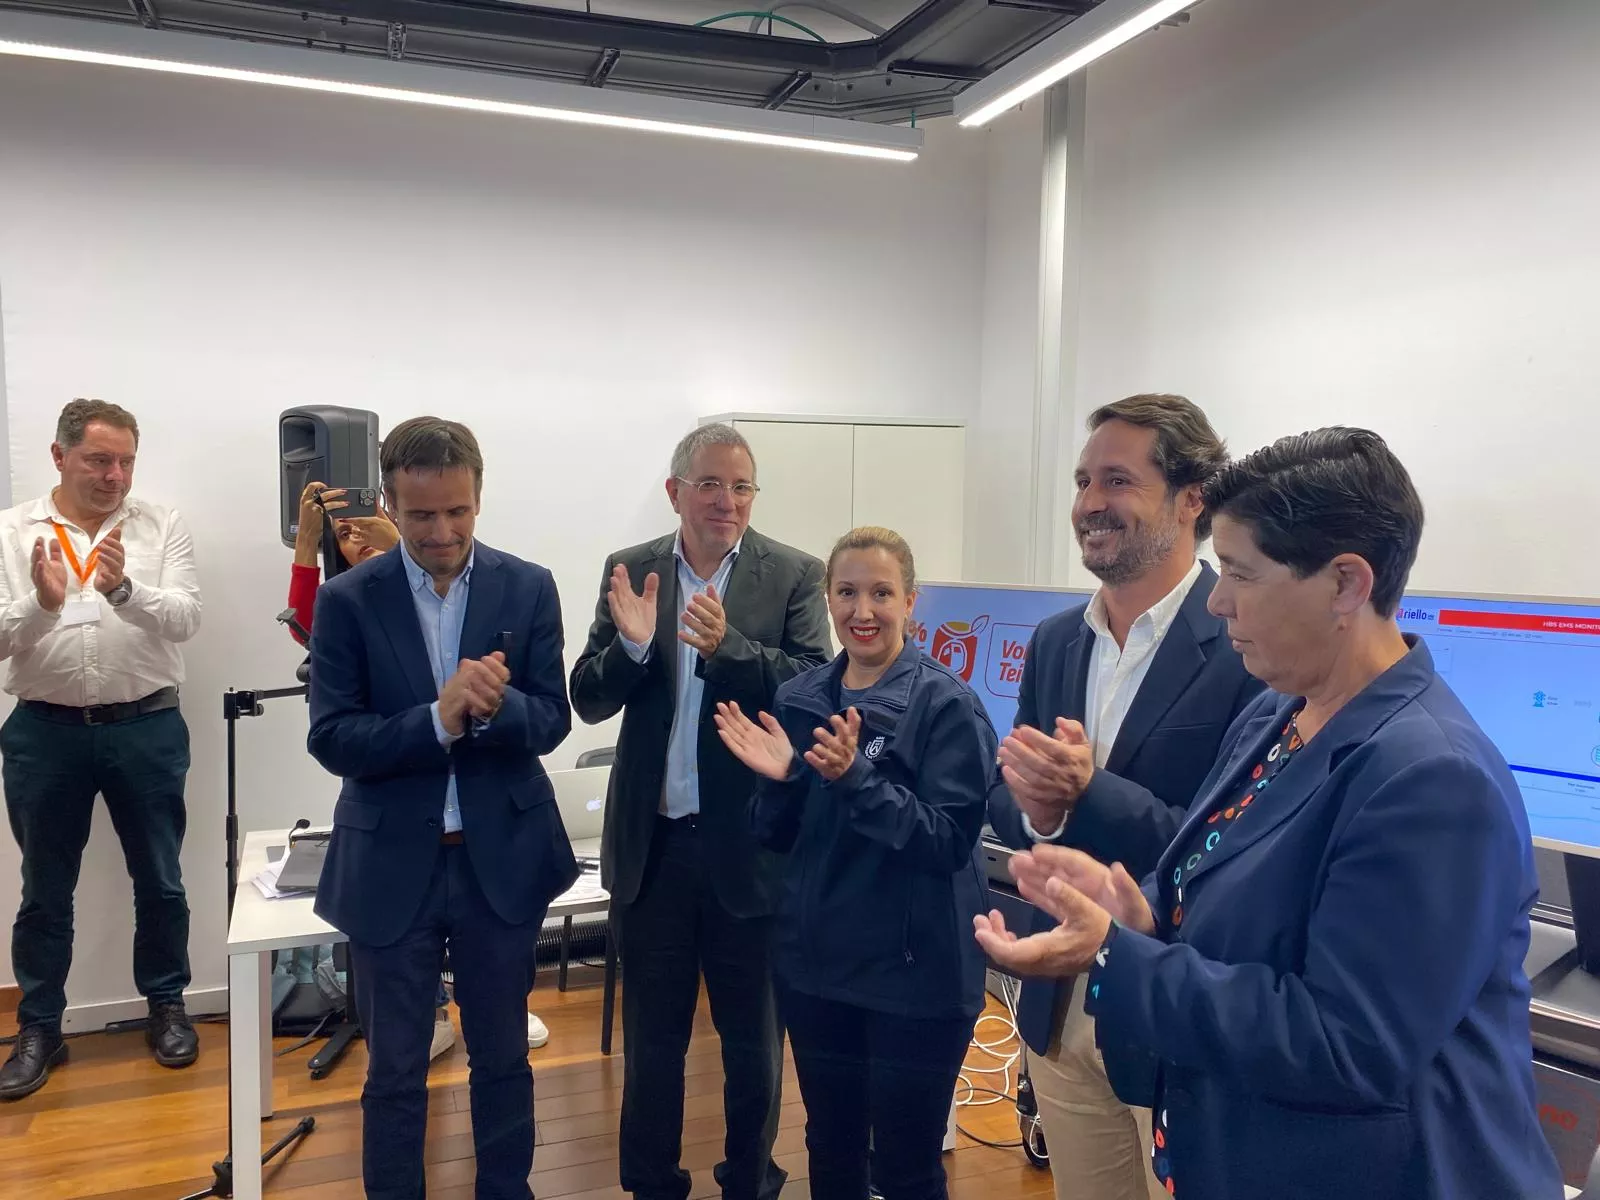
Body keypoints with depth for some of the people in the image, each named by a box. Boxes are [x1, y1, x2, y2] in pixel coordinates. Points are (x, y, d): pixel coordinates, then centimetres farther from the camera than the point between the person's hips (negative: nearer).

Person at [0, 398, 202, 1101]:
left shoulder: (162, 526, -1)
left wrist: (124, 588, -29)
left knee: (159, 881, 11)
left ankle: (166, 1008, 29)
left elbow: (185, 619, -11)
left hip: (146, 729, 0)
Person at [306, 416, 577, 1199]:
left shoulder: (529, 589, -3)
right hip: (392, 868, -1)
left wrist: (494, 708, -27)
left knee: (503, 1059, 18)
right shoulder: (348, 600, -6)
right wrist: (438, 718, -26)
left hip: (501, 861, 1)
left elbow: (552, 720, -5)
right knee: (394, 1072, 15)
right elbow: (332, 739, -11)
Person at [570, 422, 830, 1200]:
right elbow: (588, 701, -2)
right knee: (651, 1032, 18)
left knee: (752, 1033, 16)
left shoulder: (794, 575, -5)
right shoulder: (630, 571, 1)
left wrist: (726, 645, -30)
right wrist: (632, 644, -22)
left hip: (749, 843, -2)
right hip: (651, 843, 2)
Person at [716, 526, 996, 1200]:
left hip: (915, 973, -4)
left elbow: (950, 841, -19)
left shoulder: (947, 704, -13)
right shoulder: (799, 699, 2)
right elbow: (776, 838, 6)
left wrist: (854, 778, -30)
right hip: (815, 965, 5)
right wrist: (780, 780, -14)